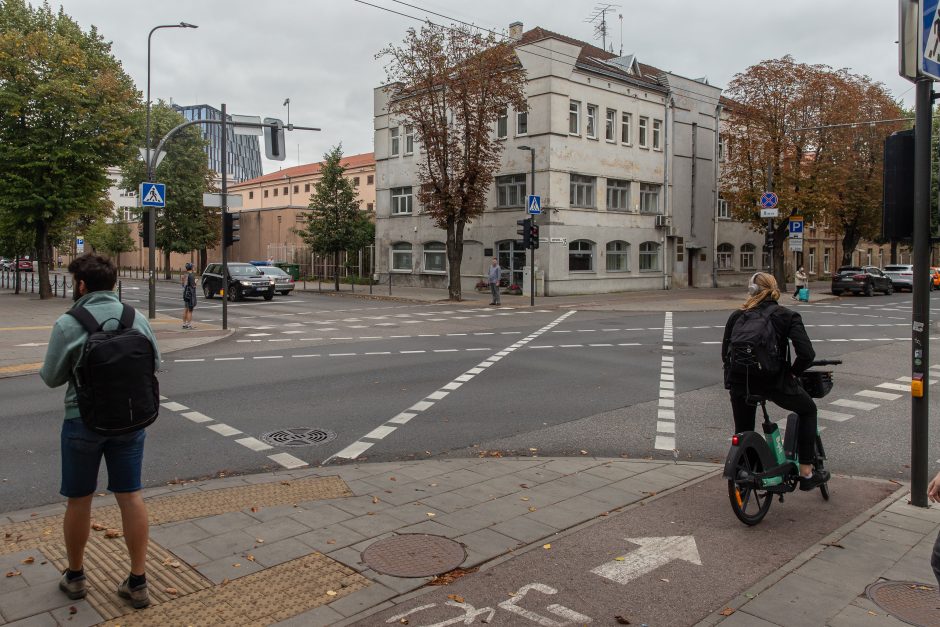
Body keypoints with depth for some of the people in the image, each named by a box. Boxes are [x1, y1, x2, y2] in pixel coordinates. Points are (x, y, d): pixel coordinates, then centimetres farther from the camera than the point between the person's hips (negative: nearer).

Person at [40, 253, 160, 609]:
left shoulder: (68, 324, -13)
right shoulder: (137, 319, -3)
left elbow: (52, 377, -5)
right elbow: (155, 363, 5)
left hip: (84, 421, -3)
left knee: (79, 500, 14)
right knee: (130, 496, 9)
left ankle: (74, 576, 32)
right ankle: (138, 582, 13)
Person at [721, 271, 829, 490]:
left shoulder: (736, 316, 8)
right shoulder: (786, 316, -1)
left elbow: (725, 353, 8)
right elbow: (807, 354, -12)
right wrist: (792, 372, 4)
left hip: (740, 382, 3)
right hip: (774, 382, -3)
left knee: (743, 432, 23)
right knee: (807, 409, 24)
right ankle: (806, 474, 24)